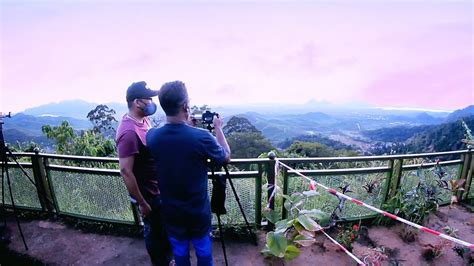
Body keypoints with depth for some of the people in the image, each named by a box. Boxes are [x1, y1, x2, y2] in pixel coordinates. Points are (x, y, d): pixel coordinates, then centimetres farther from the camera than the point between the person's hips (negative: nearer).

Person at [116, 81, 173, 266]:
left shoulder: (144, 119, -1)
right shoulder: (129, 132, -29)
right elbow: (125, 171, -25)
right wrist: (142, 203, -18)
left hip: (158, 187, 8)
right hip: (148, 193, -8)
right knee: (155, 230, 16)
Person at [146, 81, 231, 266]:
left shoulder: (152, 136, -16)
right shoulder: (201, 137, -27)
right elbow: (226, 157, -8)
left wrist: (185, 125, 9)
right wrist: (218, 128, 0)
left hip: (171, 210, 3)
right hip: (198, 210, -2)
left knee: (179, 250, 26)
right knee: (203, 249, 24)